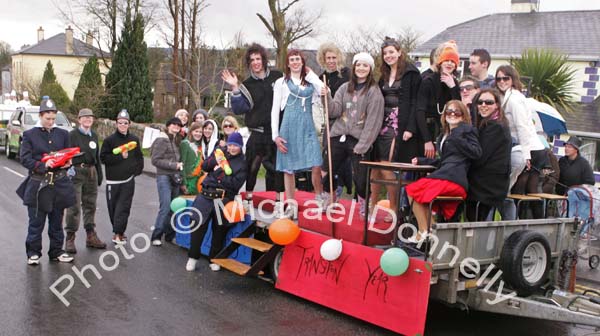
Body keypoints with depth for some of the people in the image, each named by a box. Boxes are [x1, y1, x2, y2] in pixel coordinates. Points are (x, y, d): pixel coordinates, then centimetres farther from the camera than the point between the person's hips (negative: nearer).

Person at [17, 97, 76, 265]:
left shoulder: (62, 134, 10)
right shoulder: (29, 135, 1)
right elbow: (25, 159, -6)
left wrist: (68, 163, -8)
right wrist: (43, 165, -21)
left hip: (59, 183, 3)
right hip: (37, 184, -3)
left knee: (57, 221, 12)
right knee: (36, 222, 2)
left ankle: (56, 251, 22)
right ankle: (33, 253, 15)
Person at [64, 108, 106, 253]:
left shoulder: (94, 136, 16)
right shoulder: (72, 135, -2)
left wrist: (99, 174, 17)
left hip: (91, 172, 6)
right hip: (76, 172, -6)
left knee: (90, 204, 10)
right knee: (74, 206, -6)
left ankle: (91, 236, 18)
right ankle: (70, 238, -1)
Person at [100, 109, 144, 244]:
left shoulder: (134, 139, 6)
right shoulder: (110, 139, -3)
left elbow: (139, 157, 16)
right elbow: (103, 157, -9)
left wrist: (137, 169, 4)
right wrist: (120, 156, -16)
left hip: (128, 180, 1)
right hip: (113, 179, -1)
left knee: (124, 207, -6)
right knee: (113, 207, 5)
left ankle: (118, 233, -4)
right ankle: (119, 232, 19)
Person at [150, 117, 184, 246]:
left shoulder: (178, 141, 17)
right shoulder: (162, 140, -5)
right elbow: (156, 160, -10)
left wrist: (180, 165, 8)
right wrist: (174, 165, -13)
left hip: (175, 177, 7)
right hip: (164, 177, -7)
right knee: (165, 207, -12)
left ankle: (170, 235, 15)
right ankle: (156, 236, -1)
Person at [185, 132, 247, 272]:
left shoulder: (243, 163, 2)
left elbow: (235, 184, -10)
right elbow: (204, 167, 8)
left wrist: (219, 172, -9)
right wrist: (216, 160, -9)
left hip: (224, 198, -1)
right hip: (206, 194, 2)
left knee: (219, 229, 5)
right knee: (199, 225, -4)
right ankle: (193, 257, 13)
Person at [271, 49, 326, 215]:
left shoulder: (310, 82, 13)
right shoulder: (281, 82, 7)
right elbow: (275, 110, 4)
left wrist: (310, 74, 3)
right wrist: (276, 135, -4)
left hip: (307, 127, 1)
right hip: (289, 127, -1)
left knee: (316, 166, -9)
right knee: (289, 168, 2)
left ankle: (319, 197, 15)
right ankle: (291, 206, 13)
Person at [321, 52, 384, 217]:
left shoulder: (374, 91, -3)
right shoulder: (345, 88, 12)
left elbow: (373, 121, -8)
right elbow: (335, 111, 4)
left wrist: (362, 146, -13)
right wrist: (327, 98, -14)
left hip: (359, 140, -4)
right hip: (338, 136, 5)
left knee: (360, 179, -4)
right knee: (326, 173, 5)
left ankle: (364, 209, 17)